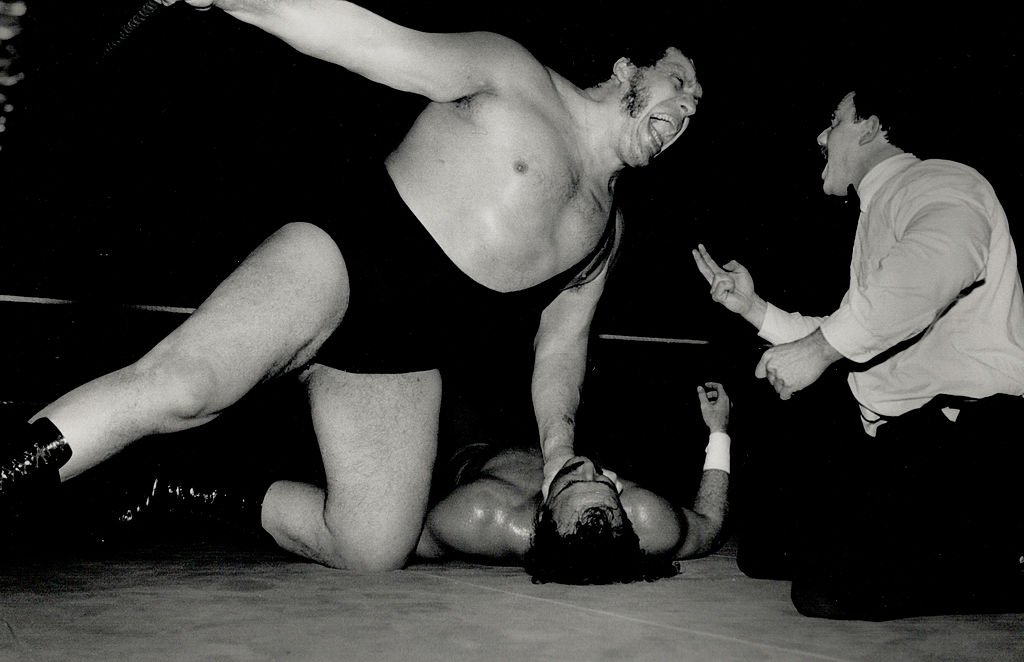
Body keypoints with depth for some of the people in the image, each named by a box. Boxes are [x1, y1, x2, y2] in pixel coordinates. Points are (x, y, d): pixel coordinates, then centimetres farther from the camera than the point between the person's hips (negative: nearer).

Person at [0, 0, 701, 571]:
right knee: (182, 383, -32)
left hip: (400, 366, 6)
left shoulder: (606, 228, 18)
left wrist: (559, 449, 4)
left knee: (375, 550, -9)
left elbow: (561, 342, 20)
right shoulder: (511, 75, 0)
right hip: (342, 265, -6)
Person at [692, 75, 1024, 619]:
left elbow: (937, 260, -33)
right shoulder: (879, 213, 27)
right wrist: (754, 309, 24)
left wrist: (820, 344, -26)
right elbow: (846, 346, 31)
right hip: (897, 437, 10)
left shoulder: (940, 182, -6)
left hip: (966, 433, -10)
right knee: (764, 548, 8)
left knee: (830, 584, -25)